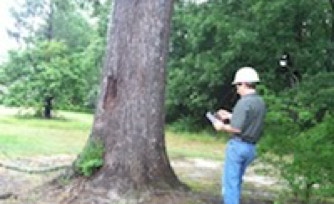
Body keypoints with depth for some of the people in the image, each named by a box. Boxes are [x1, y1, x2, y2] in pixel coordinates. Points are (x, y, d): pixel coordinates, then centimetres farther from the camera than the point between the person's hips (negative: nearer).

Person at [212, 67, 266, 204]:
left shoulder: (244, 102, -18)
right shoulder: (260, 102, 9)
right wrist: (230, 116, 20)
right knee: (236, 181, 19)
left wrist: (222, 127, -5)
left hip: (238, 145, -9)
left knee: (230, 183, -1)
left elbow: (237, 128, -22)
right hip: (251, 147, 9)